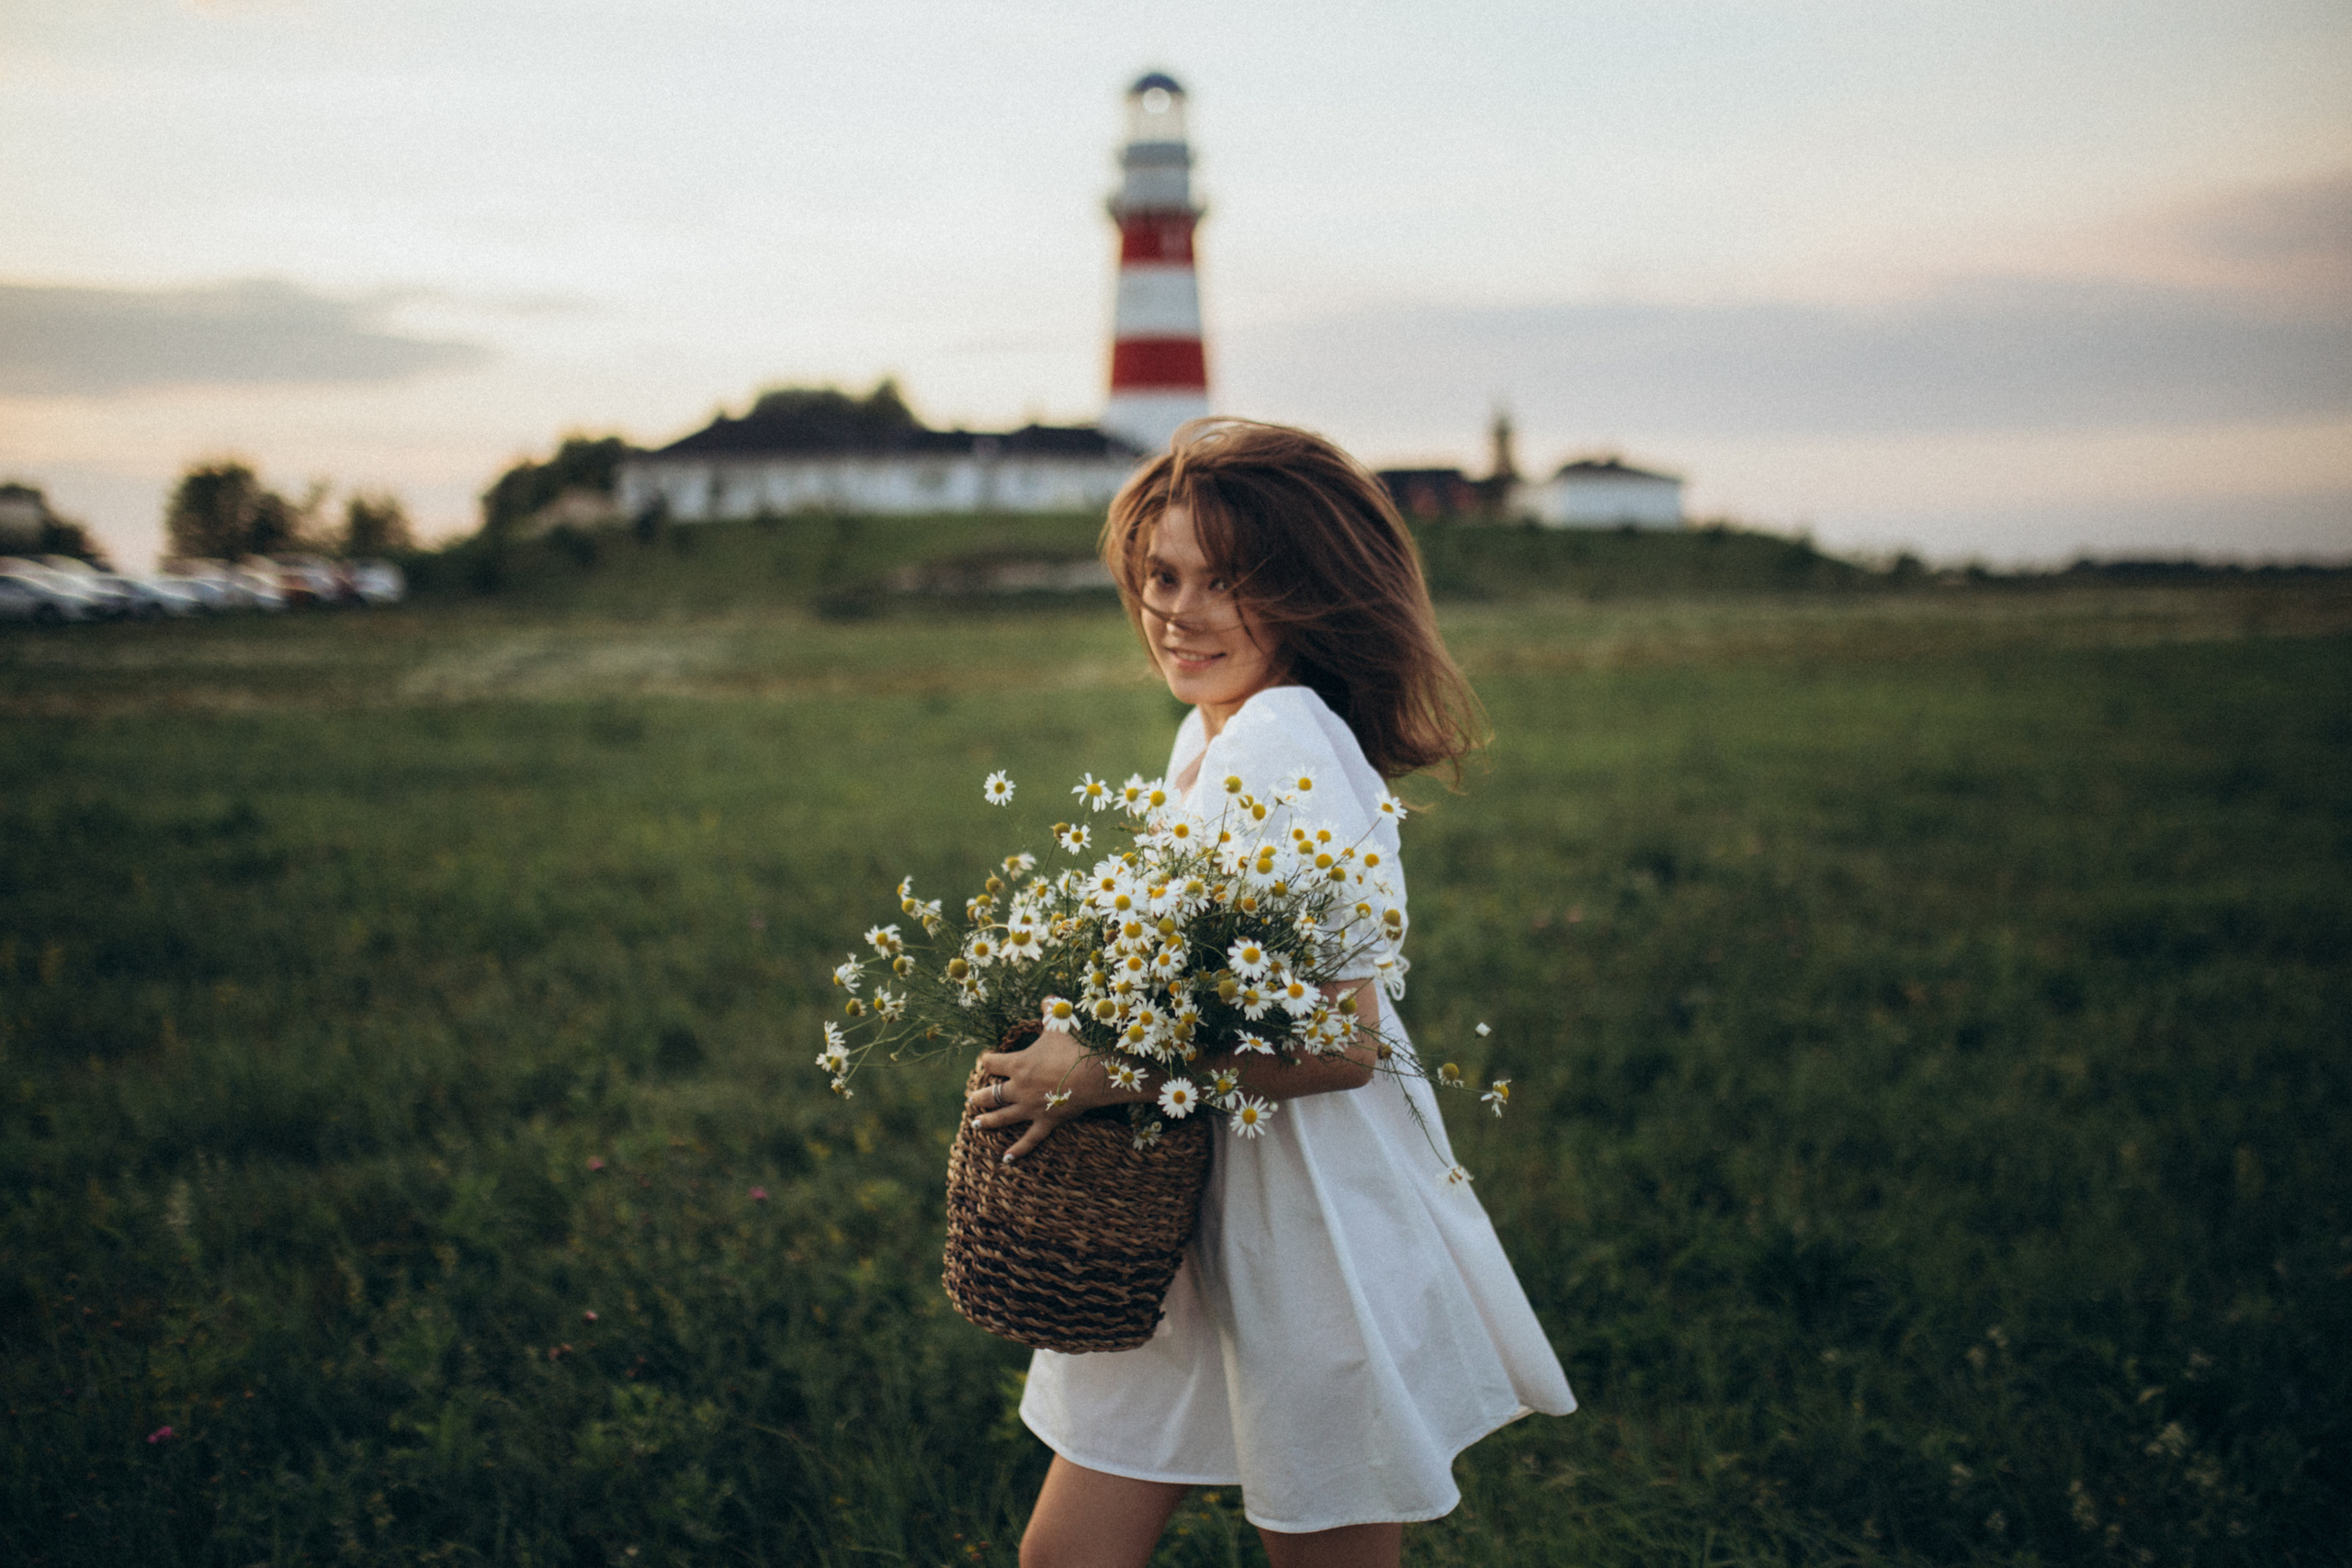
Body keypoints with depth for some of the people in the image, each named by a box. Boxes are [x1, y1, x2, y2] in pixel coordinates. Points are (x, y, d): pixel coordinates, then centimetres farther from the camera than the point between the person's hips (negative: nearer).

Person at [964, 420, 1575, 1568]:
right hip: (1194, 1215, 9)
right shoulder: (1204, 737, 10)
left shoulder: (1286, 741, -19)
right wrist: (1069, 1033, 4)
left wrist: (1110, 1072, -21)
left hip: (1318, 1231, -9)